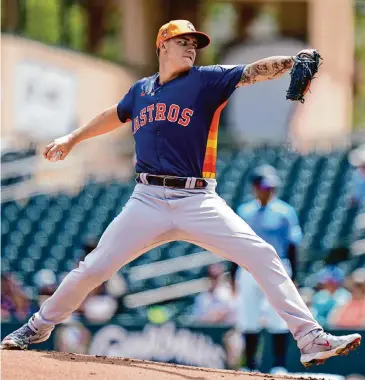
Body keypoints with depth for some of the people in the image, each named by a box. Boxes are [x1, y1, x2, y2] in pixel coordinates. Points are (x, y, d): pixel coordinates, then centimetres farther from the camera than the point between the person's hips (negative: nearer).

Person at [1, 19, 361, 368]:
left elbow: (253, 72, -13)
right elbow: (116, 115, 35)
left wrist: (293, 61, -30)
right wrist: (73, 139, 41)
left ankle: (310, 338, -20)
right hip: (147, 202, 2)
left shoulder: (206, 80, 3)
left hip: (197, 202, -2)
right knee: (92, 269, 2)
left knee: (262, 256, -18)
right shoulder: (141, 90, 14)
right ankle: (38, 327, 24)